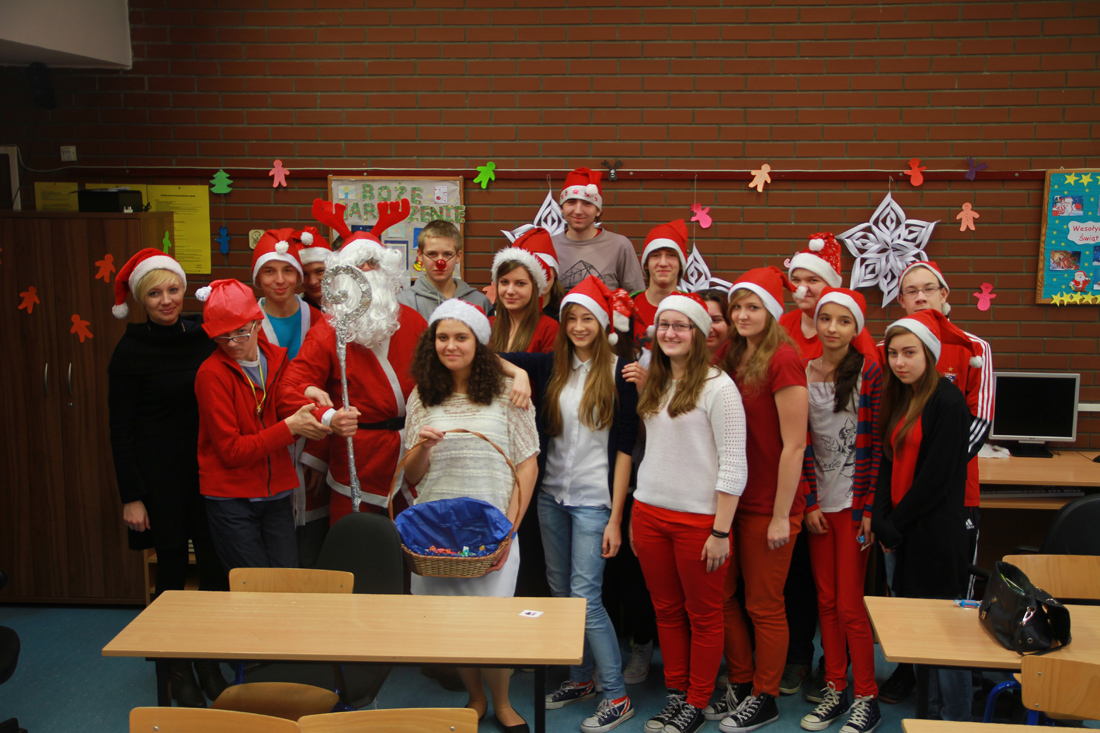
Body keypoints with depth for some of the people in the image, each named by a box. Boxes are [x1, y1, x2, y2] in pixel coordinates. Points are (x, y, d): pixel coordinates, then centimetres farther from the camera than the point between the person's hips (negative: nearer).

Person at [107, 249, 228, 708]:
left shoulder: (203, 337, 3)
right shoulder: (131, 350, -6)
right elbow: (121, 429, -5)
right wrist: (131, 496, -8)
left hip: (207, 468, 3)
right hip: (159, 475, -3)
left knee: (215, 566, 4)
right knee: (172, 566, 4)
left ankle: (209, 664, 23)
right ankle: (178, 672, 22)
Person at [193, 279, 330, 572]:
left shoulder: (276, 358, 4)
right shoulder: (212, 374, -12)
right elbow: (231, 451, -14)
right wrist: (290, 427, -21)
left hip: (276, 495, 5)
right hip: (231, 501, -5)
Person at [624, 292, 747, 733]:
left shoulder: (718, 387, -10)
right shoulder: (655, 386, 11)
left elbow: (733, 466, -13)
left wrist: (720, 531, -15)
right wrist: (636, 516, 12)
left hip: (698, 518, -6)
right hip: (650, 514, 6)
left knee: (703, 615, 7)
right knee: (666, 610, 14)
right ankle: (675, 693, 27)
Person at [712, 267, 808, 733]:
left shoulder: (782, 360, -15)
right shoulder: (733, 358, 8)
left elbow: (794, 444, -16)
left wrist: (780, 516, -16)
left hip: (768, 507, -7)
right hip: (731, 498, 7)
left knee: (763, 605, 7)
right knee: (721, 595, 14)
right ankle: (741, 684, 33)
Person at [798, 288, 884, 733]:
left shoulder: (868, 372, -5)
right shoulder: (803, 374, 5)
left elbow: (875, 444, -7)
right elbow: (802, 444, 5)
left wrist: (869, 508, -11)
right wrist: (810, 503, -1)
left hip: (854, 503, -4)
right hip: (819, 503, 4)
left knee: (849, 604, -1)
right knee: (826, 601, 10)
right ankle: (835, 690, 23)